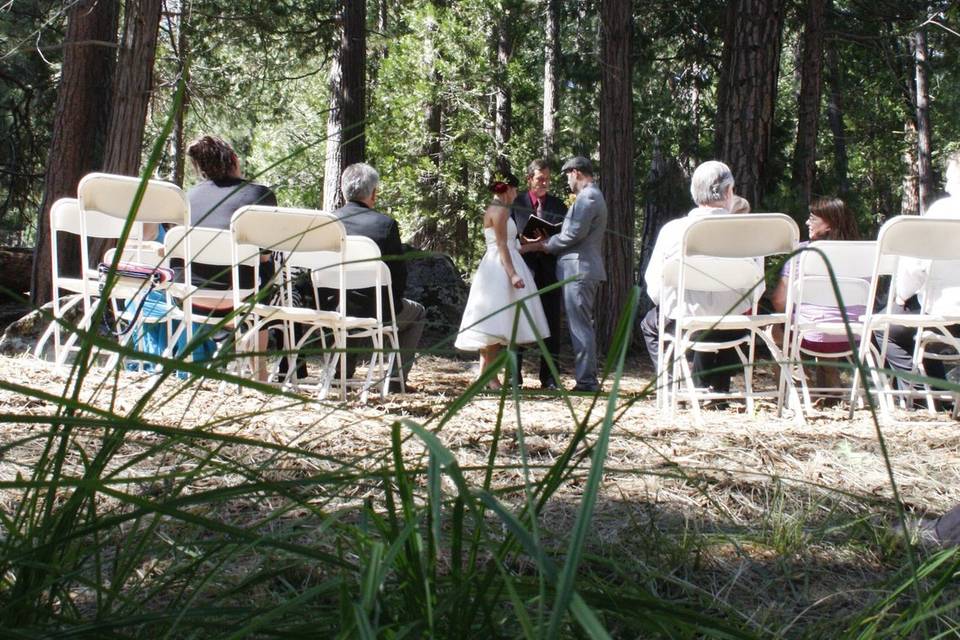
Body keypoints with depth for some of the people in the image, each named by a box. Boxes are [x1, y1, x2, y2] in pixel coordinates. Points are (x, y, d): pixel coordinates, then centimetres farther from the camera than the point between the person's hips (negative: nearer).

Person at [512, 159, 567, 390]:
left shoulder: (558, 205, 13)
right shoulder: (516, 203, 6)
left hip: (550, 269, 2)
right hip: (524, 268, -2)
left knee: (552, 323, 1)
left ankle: (549, 377, 6)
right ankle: (514, 375, 5)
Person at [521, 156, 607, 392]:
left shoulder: (587, 197, -13)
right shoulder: (592, 196, 20)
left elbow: (574, 234, -19)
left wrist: (543, 244, -7)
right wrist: (548, 242, 10)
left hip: (579, 269, -11)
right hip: (584, 269, 11)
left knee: (580, 326, -8)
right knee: (584, 326, 12)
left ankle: (586, 380, -7)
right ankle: (588, 379, 16)